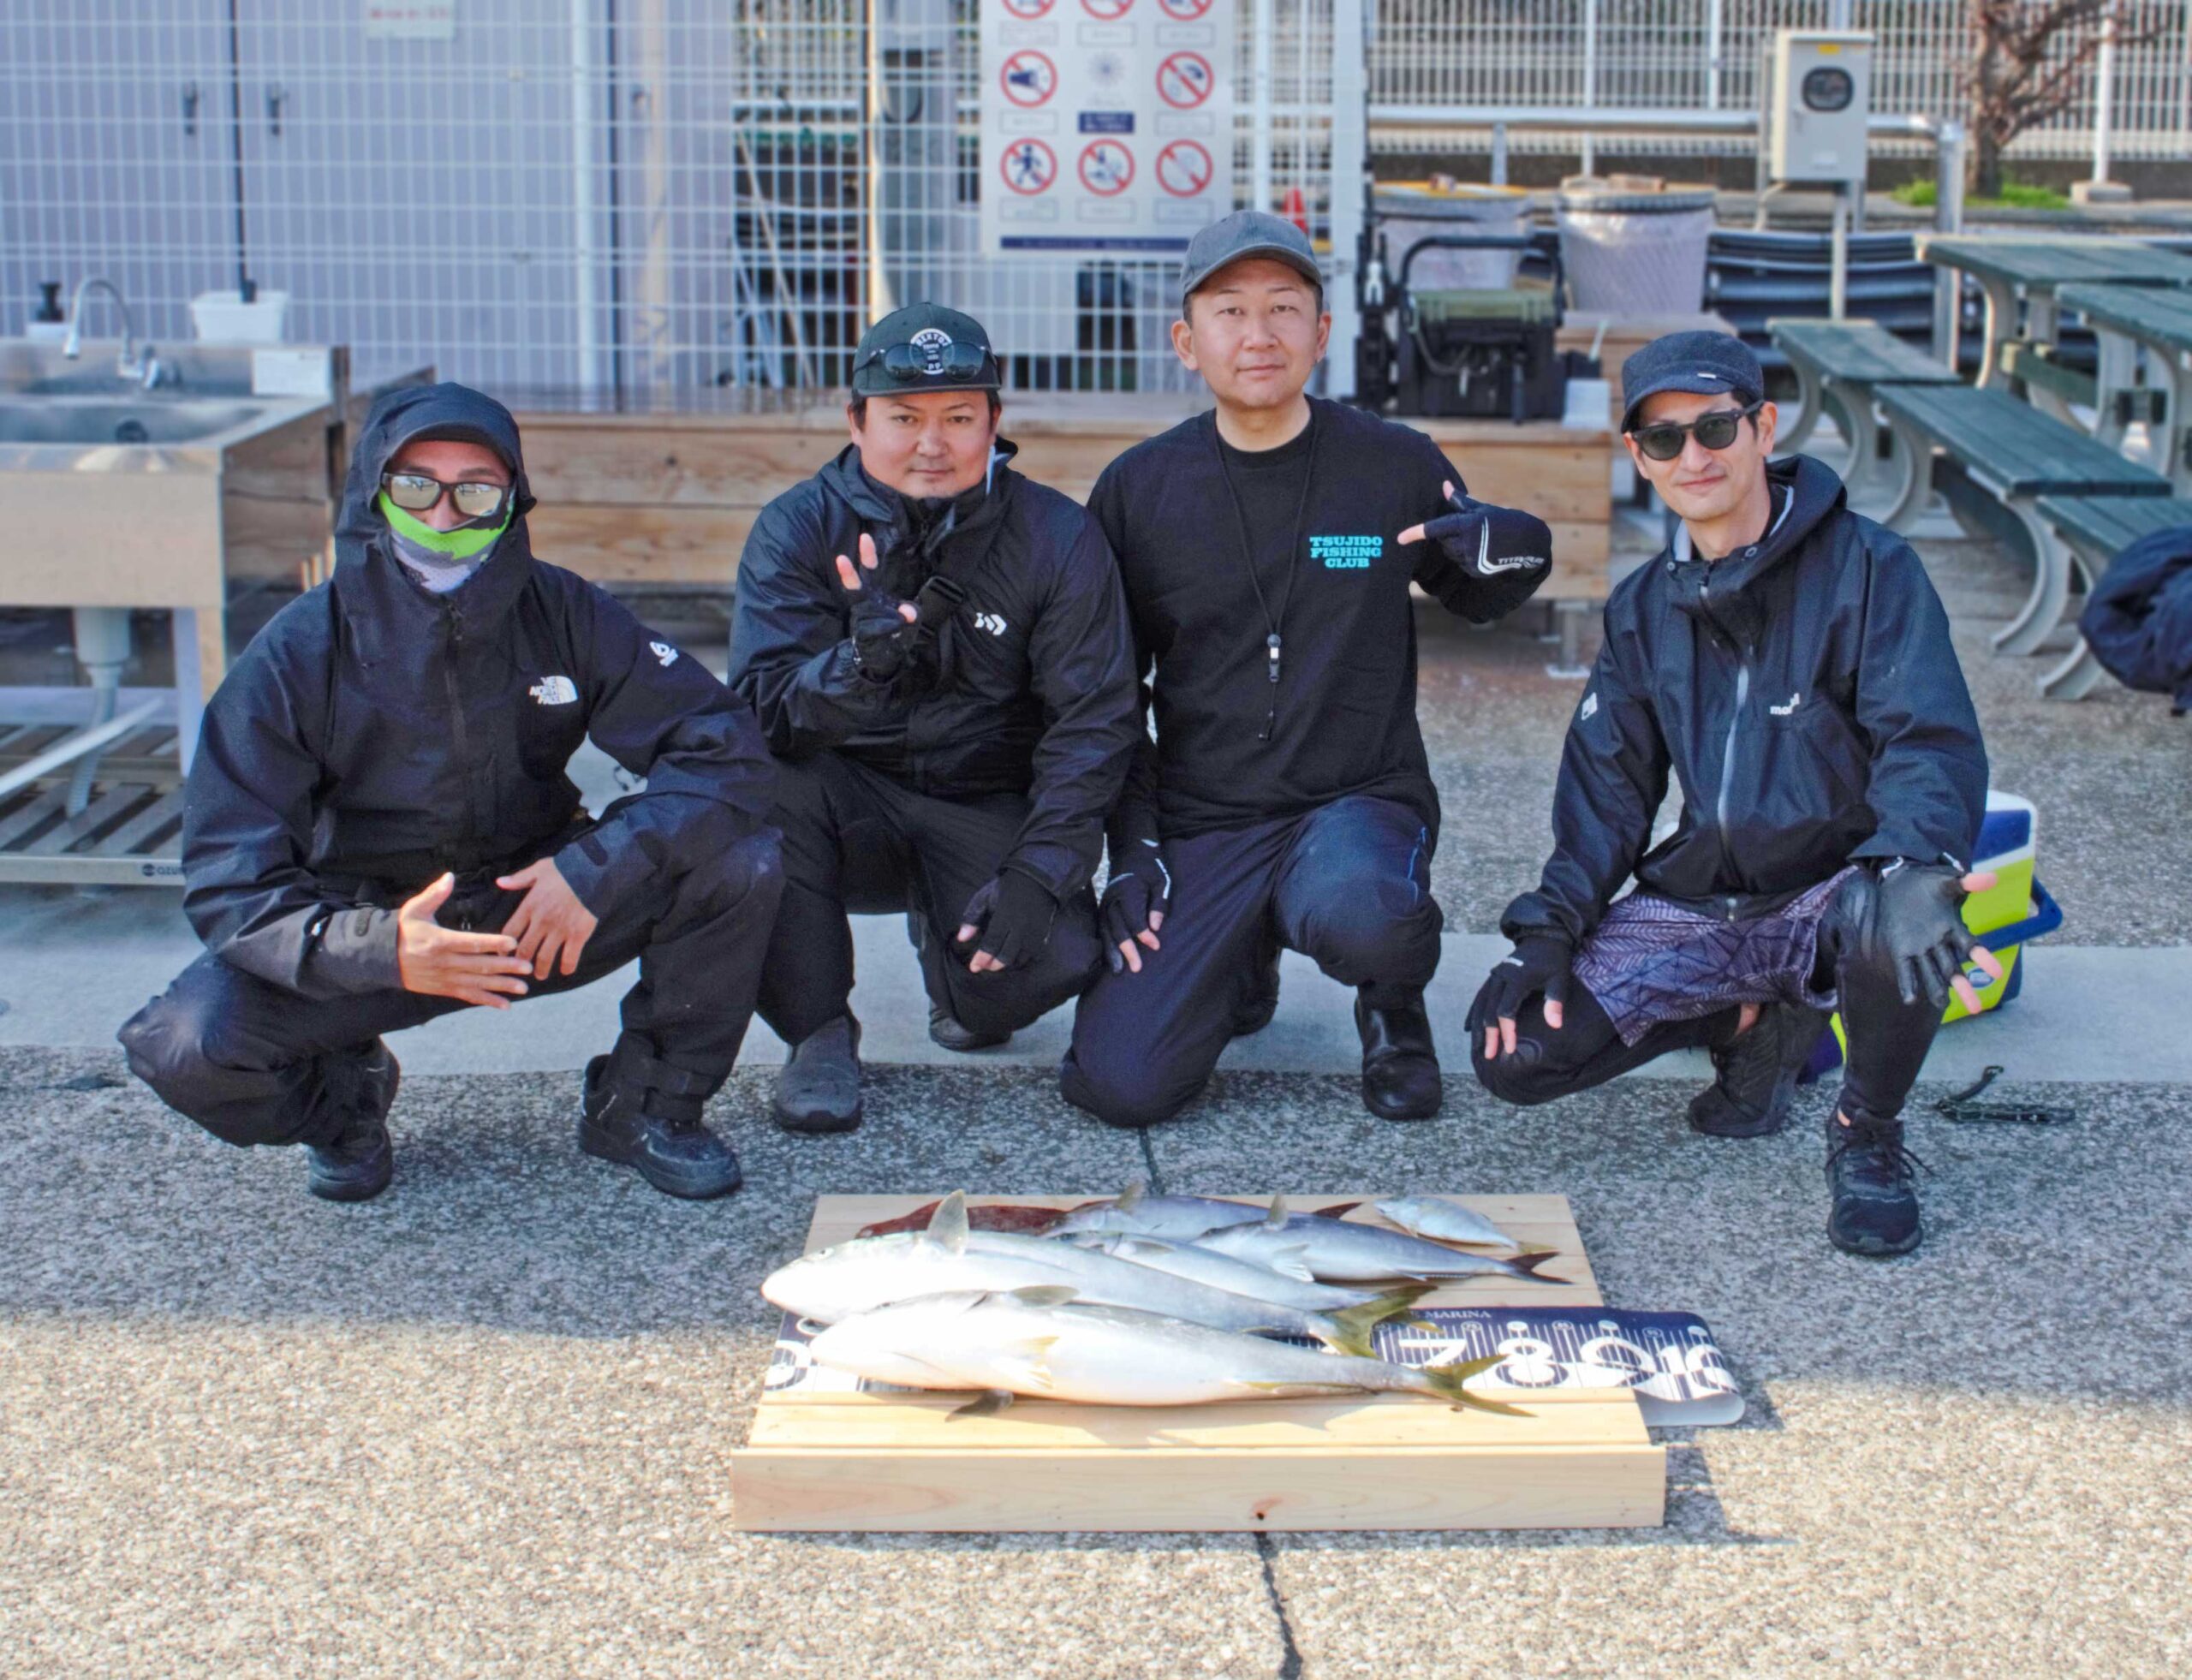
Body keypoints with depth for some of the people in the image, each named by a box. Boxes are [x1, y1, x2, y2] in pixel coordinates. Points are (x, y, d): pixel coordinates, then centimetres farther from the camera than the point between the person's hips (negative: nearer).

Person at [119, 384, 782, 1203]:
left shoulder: (562, 615, -12)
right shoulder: (300, 651, -16)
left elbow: (724, 747, -15)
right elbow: (229, 876, -19)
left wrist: (600, 866, -32)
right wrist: (380, 949, -39)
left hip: (538, 905, 1)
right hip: (373, 922, -1)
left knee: (739, 866, -23)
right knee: (184, 1044, -27)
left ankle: (646, 1104, 2)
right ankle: (342, 1095, 10)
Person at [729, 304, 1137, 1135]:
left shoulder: (1059, 538, -7)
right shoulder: (797, 529, -8)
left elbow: (1092, 723, -9)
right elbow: (762, 711, -19)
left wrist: (1037, 873, -21)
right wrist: (858, 664, -41)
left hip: (988, 813, 0)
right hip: (851, 804, 0)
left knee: (1059, 956, -27)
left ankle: (948, 949, 15)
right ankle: (818, 1033, -10)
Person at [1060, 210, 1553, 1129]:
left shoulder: (1396, 466, -1)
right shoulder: (1138, 488, 2)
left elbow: (1473, 598, 16)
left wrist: (1511, 551, -8)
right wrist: (1130, 847, 0)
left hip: (1362, 801, -2)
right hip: (1200, 825, 2)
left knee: (1355, 913, -39)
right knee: (1118, 1084, -16)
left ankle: (1394, 1002, 1)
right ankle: (1241, 969, 20)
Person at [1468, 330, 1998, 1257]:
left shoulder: (1869, 566, -8)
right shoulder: (1643, 609, 10)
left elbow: (1932, 744, -18)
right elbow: (1607, 786, 12)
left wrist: (1913, 868, -39)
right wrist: (1551, 925, -4)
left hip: (1836, 891, -5)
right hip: (1699, 904, 5)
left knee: (1896, 925, -41)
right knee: (1513, 1047, -13)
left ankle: (1867, 1136, -7)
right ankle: (1764, 1021, 12)